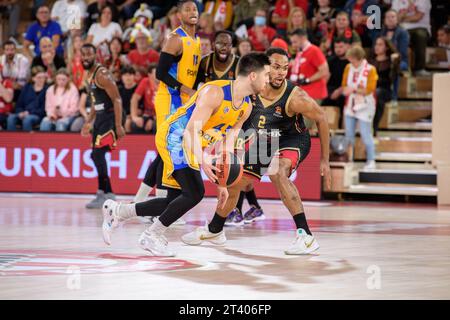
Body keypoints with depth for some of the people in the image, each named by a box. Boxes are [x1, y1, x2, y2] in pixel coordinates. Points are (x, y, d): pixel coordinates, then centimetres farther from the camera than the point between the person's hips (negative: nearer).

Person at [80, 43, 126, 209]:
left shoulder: (102, 74, -17)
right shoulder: (90, 75, 13)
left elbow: (117, 99, -21)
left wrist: (118, 126, -26)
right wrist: (88, 122, 24)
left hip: (110, 117, -10)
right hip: (100, 117, 10)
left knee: (97, 154, -16)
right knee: (97, 155, 12)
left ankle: (104, 193, -13)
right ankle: (107, 193, 20)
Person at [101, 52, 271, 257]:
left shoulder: (246, 107, 2)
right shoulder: (215, 92, -25)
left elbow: (227, 143, 9)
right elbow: (192, 129, -31)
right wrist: (202, 161, -46)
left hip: (192, 147, 9)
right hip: (173, 137, -9)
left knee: (174, 202, 9)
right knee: (195, 192, -23)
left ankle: (116, 211, 23)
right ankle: (151, 236, -8)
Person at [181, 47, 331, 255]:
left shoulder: (294, 97, -32)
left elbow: (321, 118, -18)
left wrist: (324, 160, -14)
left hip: (292, 140, -6)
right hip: (263, 142, 6)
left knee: (277, 172, -35)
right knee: (234, 183, 13)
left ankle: (306, 236, -34)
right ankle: (214, 230, 42)